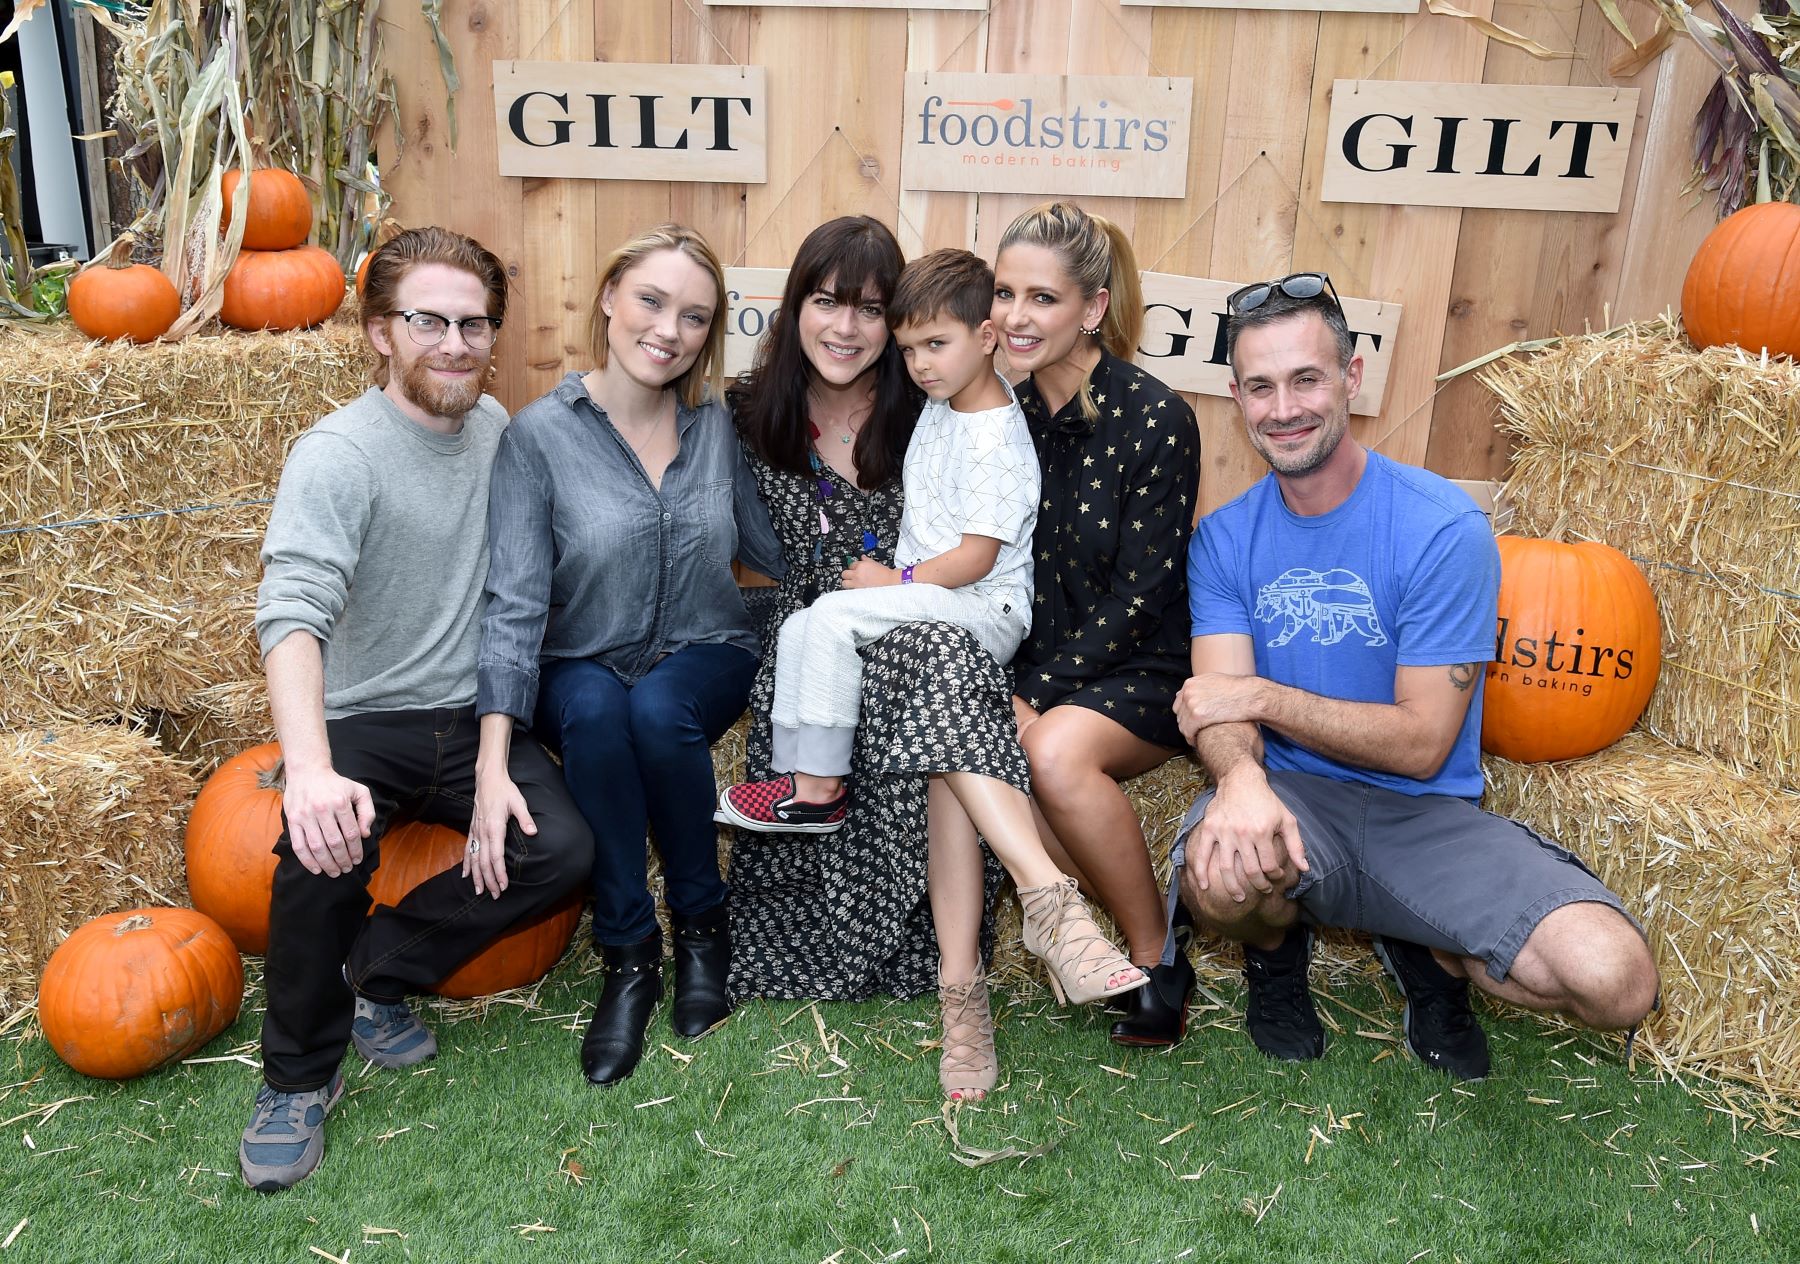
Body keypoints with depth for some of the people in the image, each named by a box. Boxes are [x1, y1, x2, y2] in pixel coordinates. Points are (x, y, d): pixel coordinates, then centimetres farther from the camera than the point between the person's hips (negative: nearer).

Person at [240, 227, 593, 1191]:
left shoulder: (493, 426, 5)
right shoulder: (339, 454, -15)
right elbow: (292, 613, -28)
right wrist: (312, 769, -45)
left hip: (474, 719, 5)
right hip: (360, 724, -4)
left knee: (565, 850, -18)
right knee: (324, 852, -32)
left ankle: (378, 968, 4)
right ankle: (299, 1077, -5)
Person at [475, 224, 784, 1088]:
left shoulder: (715, 422, 0)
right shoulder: (540, 434, -10)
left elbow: (772, 547, 10)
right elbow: (515, 603, -15)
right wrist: (493, 764, -24)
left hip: (704, 660, 2)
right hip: (584, 668, -1)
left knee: (657, 709, -33)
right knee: (593, 711, -35)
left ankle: (701, 922, -8)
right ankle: (627, 954, -18)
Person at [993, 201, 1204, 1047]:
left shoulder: (1154, 420, -15)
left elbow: (1139, 597, -15)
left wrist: (1035, 699, -19)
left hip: (1141, 672, -5)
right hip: (1034, 669, 5)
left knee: (1055, 751, -33)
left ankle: (1157, 958, -11)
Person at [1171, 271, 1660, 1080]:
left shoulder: (1443, 529, -10)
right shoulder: (1224, 538, 1)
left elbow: (1421, 744, -11)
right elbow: (1221, 709, -10)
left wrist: (1261, 695, -17)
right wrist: (1239, 775, -34)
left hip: (1428, 815, 0)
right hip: (1293, 799, 1)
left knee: (1618, 982, -22)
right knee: (1221, 872, -36)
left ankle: (1426, 954, 12)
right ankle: (1275, 948, 5)